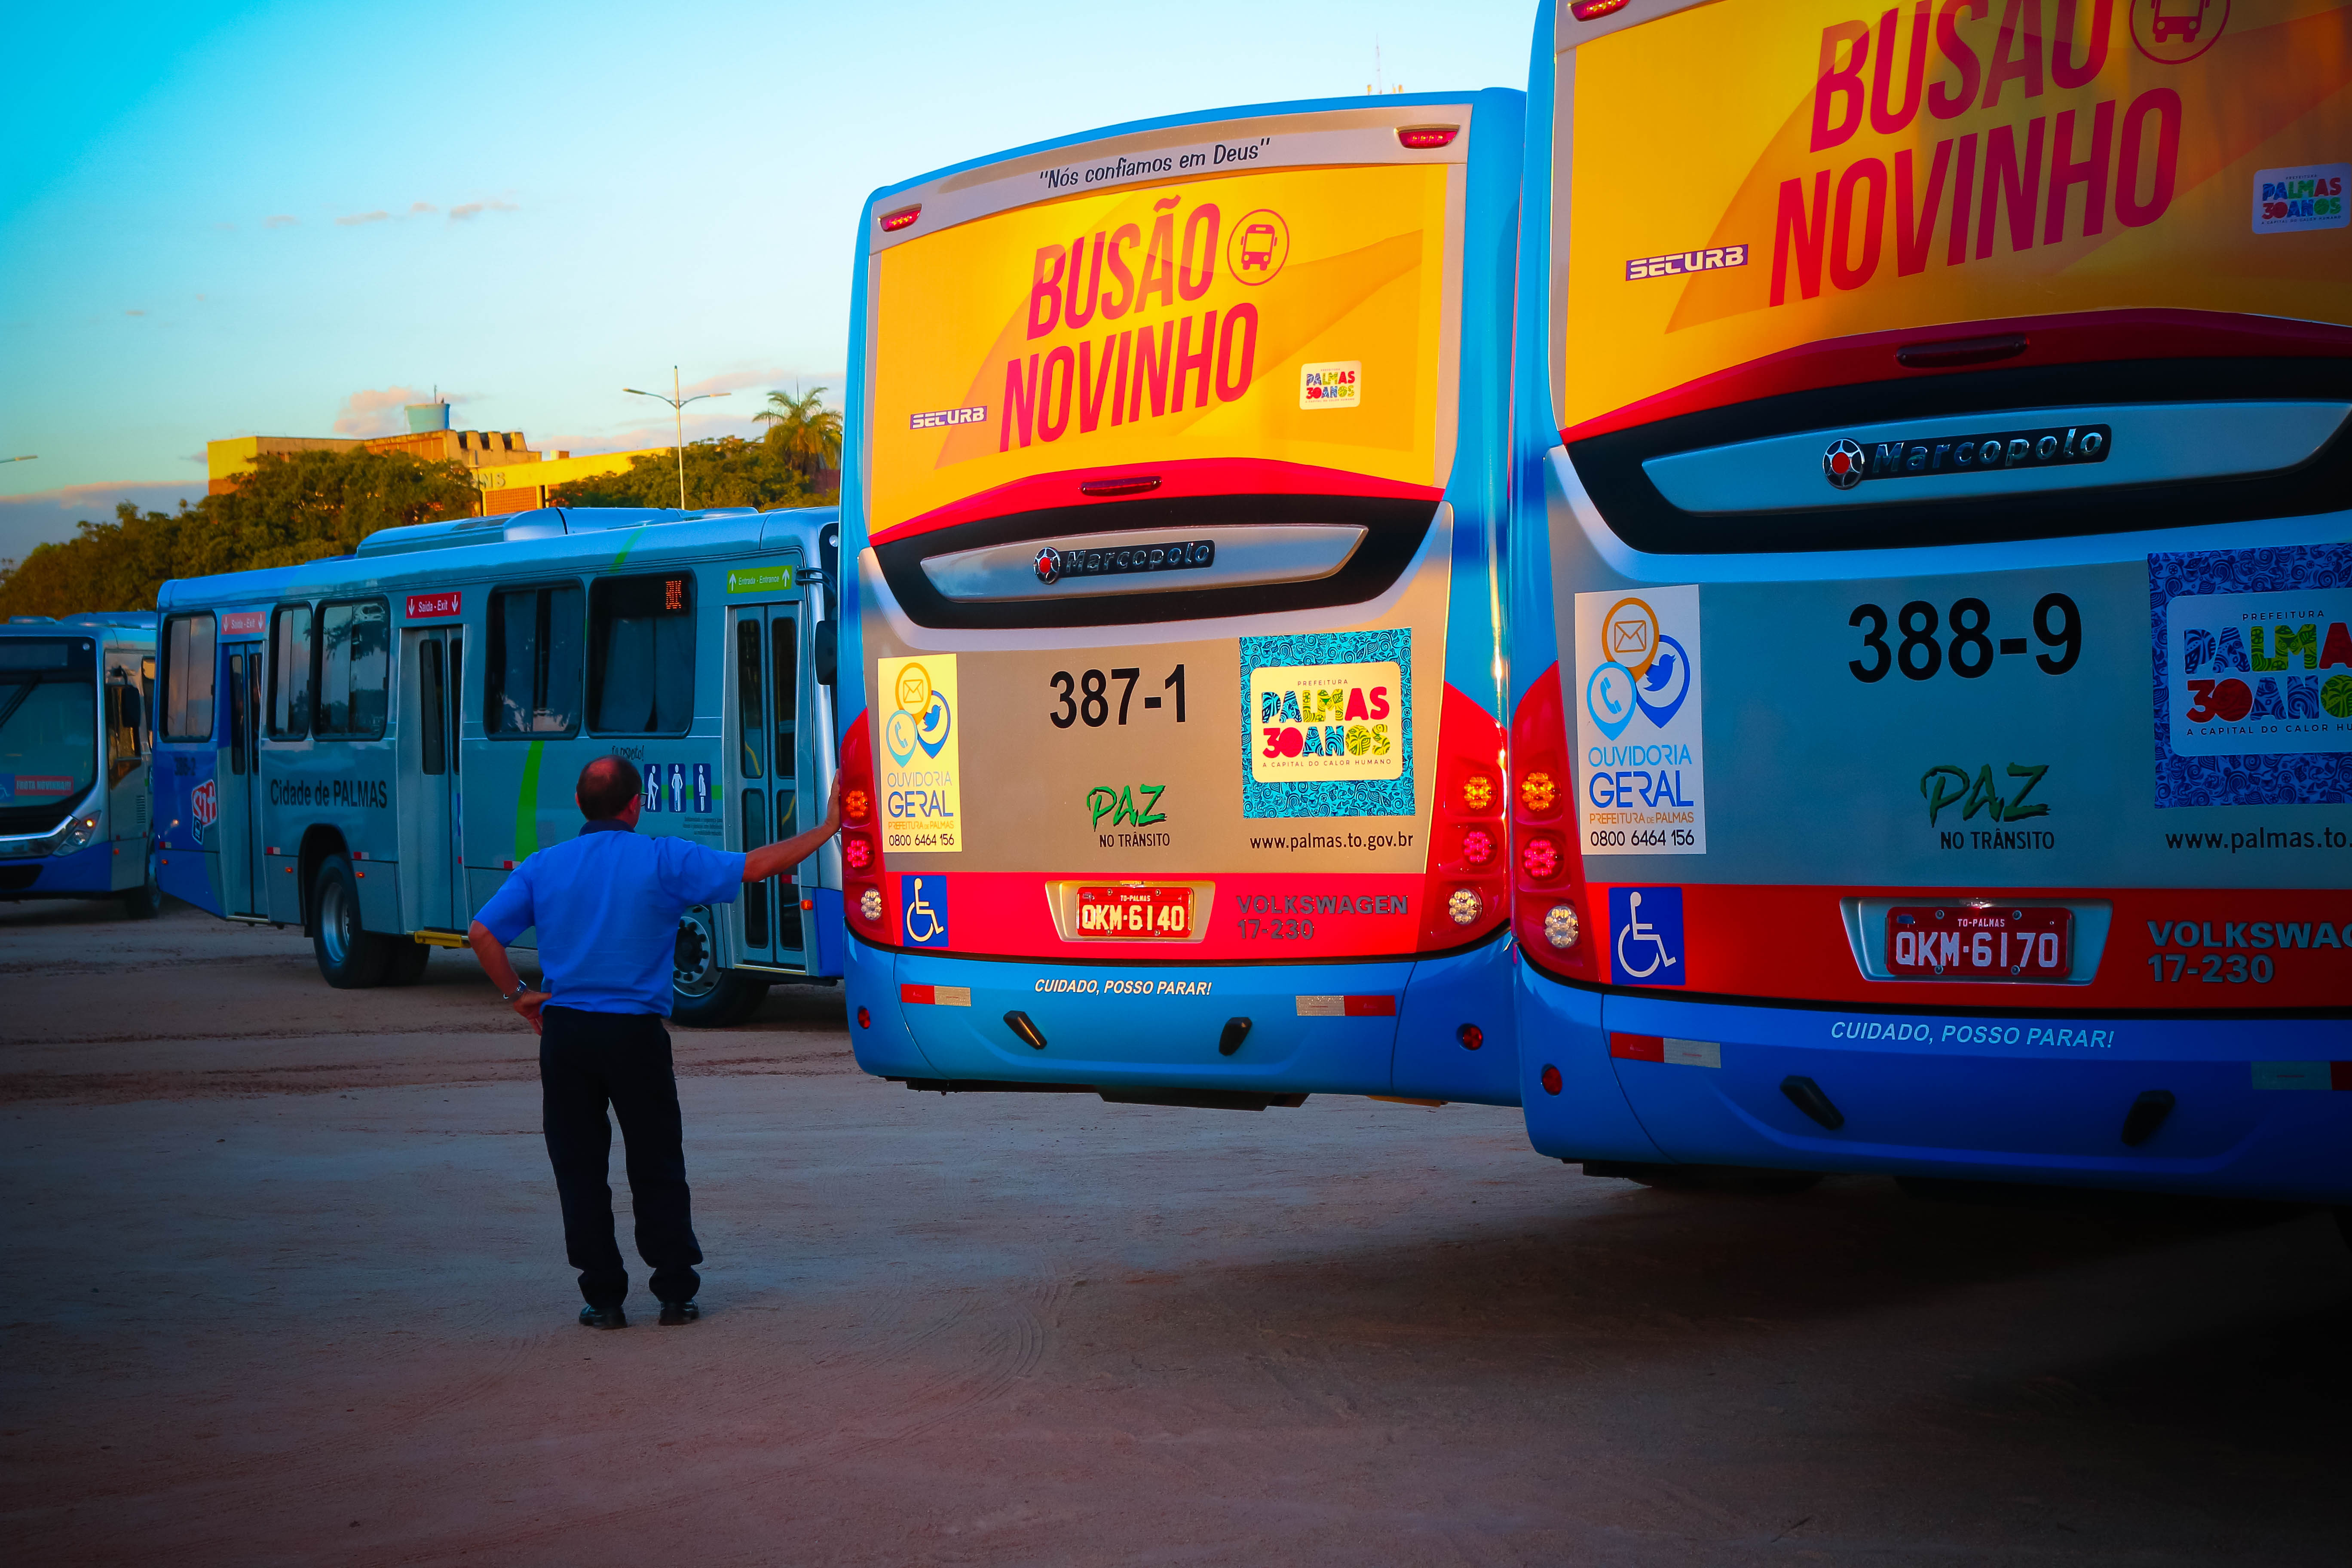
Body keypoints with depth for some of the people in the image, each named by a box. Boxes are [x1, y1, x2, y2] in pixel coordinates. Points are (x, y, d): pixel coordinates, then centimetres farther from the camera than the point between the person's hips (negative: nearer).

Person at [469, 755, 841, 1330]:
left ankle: (603, 1298, 8)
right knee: (657, 1168, 9)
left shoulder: (542, 867, 3)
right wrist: (827, 829, 4)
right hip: (636, 1034, -2)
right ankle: (676, 1293, 12)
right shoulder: (665, 861, -5)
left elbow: (483, 933, -2)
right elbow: (758, 865, -6)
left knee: (579, 1169, 8)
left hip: (565, 1031, 2)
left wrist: (517, 994, 8)